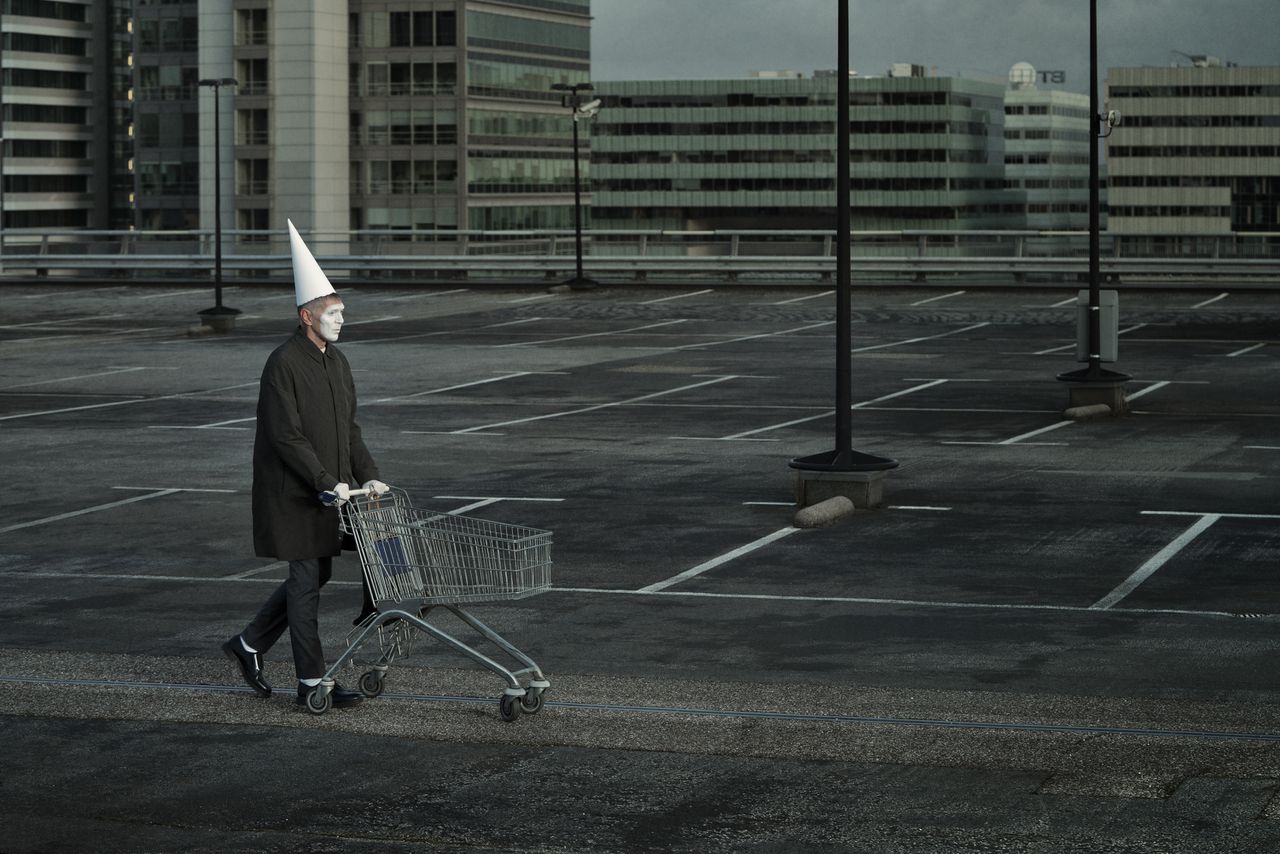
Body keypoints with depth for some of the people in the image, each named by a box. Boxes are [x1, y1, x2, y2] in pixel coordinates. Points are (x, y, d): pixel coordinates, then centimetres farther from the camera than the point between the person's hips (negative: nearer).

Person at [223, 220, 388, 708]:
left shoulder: (337, 362, 10)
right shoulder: (283, 364, -16)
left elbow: (349, 429, 14)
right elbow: (286, 436, -21)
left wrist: (367, 476, 2)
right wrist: (328, 483, -24)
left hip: (327, 492, 8)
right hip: (292, 494, -8)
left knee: (316, 575, 14)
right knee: (306, 580, -3)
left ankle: (249, 645, 29)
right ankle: (311, 683, 5)